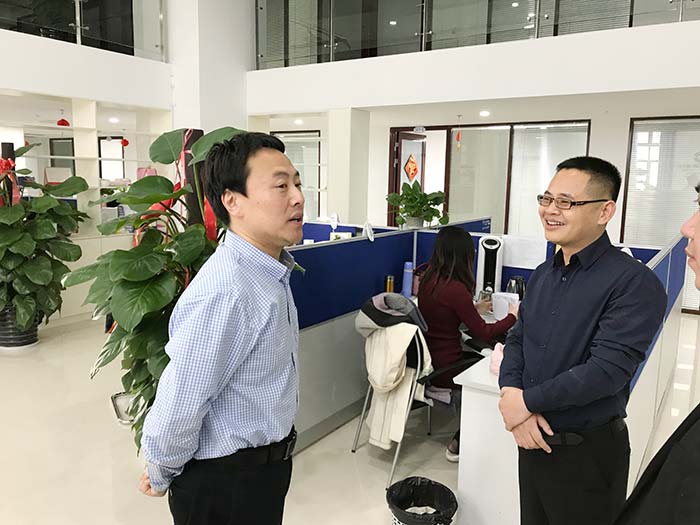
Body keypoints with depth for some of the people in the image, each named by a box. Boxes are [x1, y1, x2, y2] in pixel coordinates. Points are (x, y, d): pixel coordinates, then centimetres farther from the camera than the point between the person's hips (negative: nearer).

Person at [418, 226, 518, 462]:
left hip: (426, 360, 8)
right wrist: (512, 317, 3)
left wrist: (474, 308, 27)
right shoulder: (455, 288, -22)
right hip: (444, 369, -8)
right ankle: (459, 443, 17)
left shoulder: (428, 280, 2)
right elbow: (483, 332, -13)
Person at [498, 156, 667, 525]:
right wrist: (510, 393, -13)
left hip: (589, 453, -6)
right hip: (534, 440, 6)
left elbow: (607, 369, -25)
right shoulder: (543, 274, 6)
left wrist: (527, 401, -18)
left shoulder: (635, 283, -18)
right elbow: (517, 338, 6)